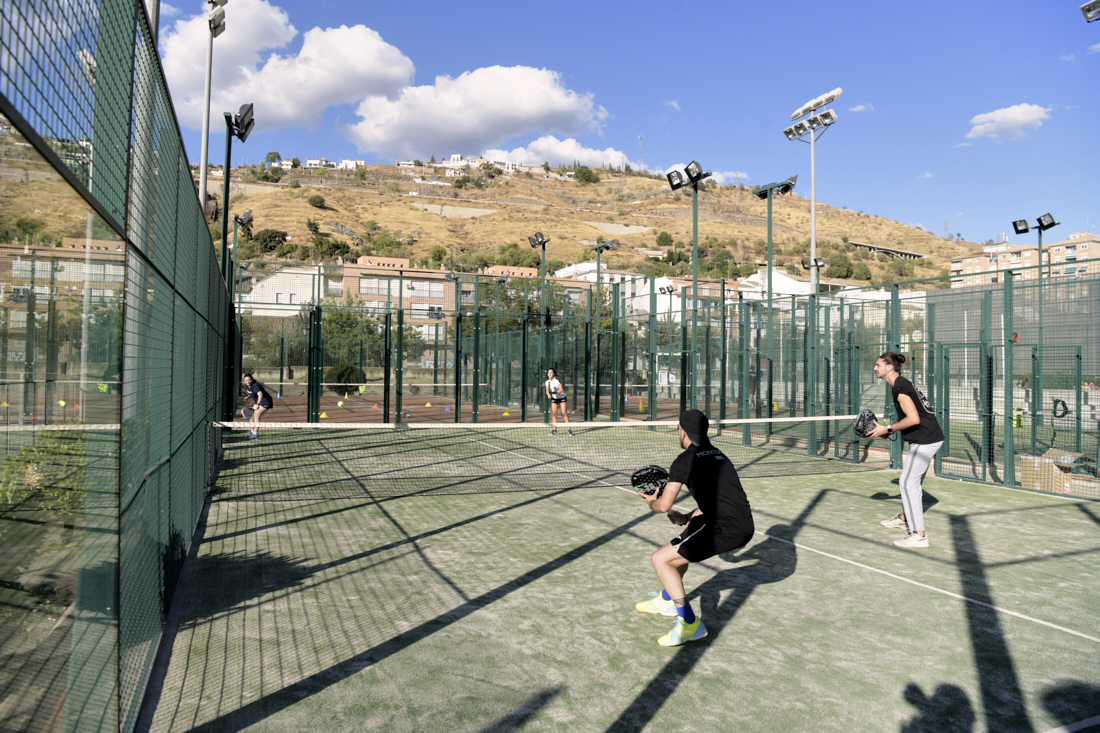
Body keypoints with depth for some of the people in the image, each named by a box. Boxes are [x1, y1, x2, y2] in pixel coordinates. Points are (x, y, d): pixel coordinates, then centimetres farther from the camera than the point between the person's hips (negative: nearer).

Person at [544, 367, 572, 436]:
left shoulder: (558, 380, -22)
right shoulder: (547, 382, -7)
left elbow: (561, 390, -24)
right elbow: (547, 391, -1)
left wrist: (554, 392, -38)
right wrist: (548, 394, -23)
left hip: (562, 397, -4)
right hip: (554, 398, 4)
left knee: (564, 413, -11)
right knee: (554, 413, -4)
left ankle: (568, 429, -6)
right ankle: (554, 429, 1)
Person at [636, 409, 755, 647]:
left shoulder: (686, 460, -6)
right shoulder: (719, 455, 19)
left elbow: (664, 505, -7)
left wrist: (651, 502, 16)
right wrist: (687, 518, 28)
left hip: (725, 529, -9)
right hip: (745, 527, 9)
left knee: (660, 560, -2)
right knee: (681, 545, 30)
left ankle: (690, 624, -4)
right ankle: (667, 600, 48)